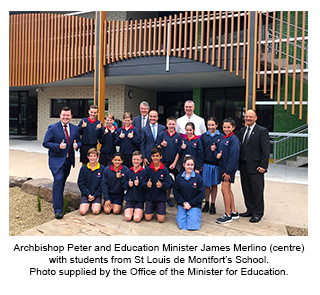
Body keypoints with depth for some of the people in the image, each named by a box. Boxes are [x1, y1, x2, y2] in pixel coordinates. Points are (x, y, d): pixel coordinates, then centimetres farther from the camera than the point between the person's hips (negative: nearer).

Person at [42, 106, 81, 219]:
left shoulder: (75, 128, 7)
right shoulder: (53, 128, -6)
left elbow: (79, 141, 16)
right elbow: (45, 143, -7)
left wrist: (76, 145, -8)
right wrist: (58, 146, -22)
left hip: (69, 160, 5)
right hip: (56, 160, -5)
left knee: (62, 181, 15)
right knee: (58, 180, -14)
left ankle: (59, 201, 35)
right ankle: (58, 209, -10)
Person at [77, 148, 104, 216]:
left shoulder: (102, 168, -3)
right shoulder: (83, 168, 1)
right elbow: (81, 183, 1)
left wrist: (95, 195, -10)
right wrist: (88, 194, -9)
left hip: (97, 194, -1)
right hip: (85, 194, 1)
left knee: (95, 211, -21)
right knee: (82, 212, -18)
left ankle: (95, 204, 12)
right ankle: (87, 205, 14)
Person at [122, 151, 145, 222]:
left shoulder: (144, 172, -5)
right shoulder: (128, 172, 5)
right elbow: (123, 186, 8)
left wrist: (139, 184, -22)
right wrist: (128, 184, -12)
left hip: (140, 199, -2)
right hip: (129, 198, 2)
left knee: (137, 218, -17)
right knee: (127, 218, -15)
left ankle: (140, 211, 14)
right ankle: (129, 211, 16)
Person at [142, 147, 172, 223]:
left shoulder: (164, 170, -10)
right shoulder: (148, 169, -5)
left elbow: (169, 183, -9)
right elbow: (143, 182, -1)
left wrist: (162, 185, -28)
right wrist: (146, 184, -23)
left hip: (161, 197, -1)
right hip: (150, 196, 2)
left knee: (161, 220, -2)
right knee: (147, 218, 4)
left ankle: (159, 210, 30)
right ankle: (153, 209, 35)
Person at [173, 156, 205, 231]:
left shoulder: (198, 178, -6)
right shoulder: (179, 177, 2)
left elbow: (201, 194, -5)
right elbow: (176, 192, 4)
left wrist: (190, 204, -10)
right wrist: (183, 203, -9)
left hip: (194, 205, -2)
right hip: (182, 204, 2)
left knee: (192, 226, -13)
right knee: (181, 225, -10)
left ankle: (197, 214, 18)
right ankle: (180, 215, 22)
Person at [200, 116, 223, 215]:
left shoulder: (221, 136, 1)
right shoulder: (203, 136, 6)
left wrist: (215, 149, -16)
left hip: (216, 164, -1)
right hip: (206, 164, 1)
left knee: (214, 184, 8)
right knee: (206, 185, 6)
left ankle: (213, 205, 20)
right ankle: (206, 204, 22)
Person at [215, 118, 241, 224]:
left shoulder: (233, 139, -13)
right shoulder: (223, 138, 12)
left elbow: (233, 156, -18)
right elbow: (218, 149, 22)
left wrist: (228, 171, -20)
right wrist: (218, 154, -3)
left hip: (229, 168, -8)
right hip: (222, 167, 8)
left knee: (224, 189, -8)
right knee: (228, 190, 13)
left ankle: (228, 215, 3)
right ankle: (233, 212, 25)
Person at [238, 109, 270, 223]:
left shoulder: (262, 131, -6)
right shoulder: (242, 130, 14)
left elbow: (266, 150, -10)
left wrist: (263, 166, -15)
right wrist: (239, 163, 9)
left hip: (256, 167, -6)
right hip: (244, 166, 7)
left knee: (257, 191, 3)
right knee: (246, 190, 14)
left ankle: (258, 213, 16)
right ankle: (250, 210, 27)